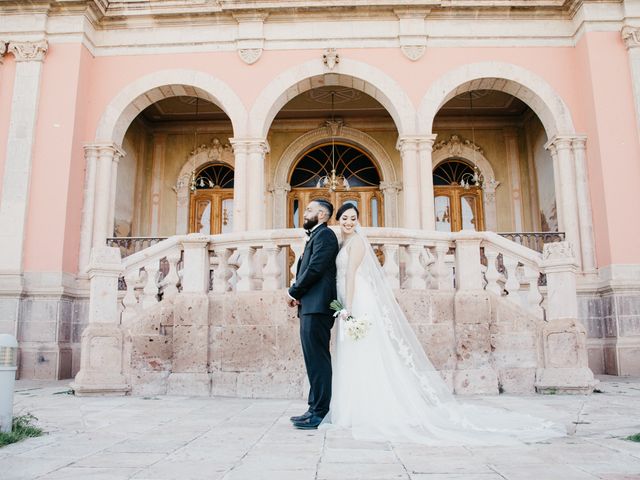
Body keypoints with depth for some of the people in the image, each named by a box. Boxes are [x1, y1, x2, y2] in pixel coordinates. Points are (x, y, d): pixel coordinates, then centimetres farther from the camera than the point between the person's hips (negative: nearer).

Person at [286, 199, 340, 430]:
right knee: (315, 359, 11)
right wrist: (297, 294, 4)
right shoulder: (316, 236, 25)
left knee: (318, 359, -8)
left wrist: (293, 292, -5)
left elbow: (315, 269, -16)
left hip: (316, 307, -10)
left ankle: (319, 412, -4)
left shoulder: (324, 234, -6)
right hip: (310, 307, 10)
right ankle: (316, 409, 17)